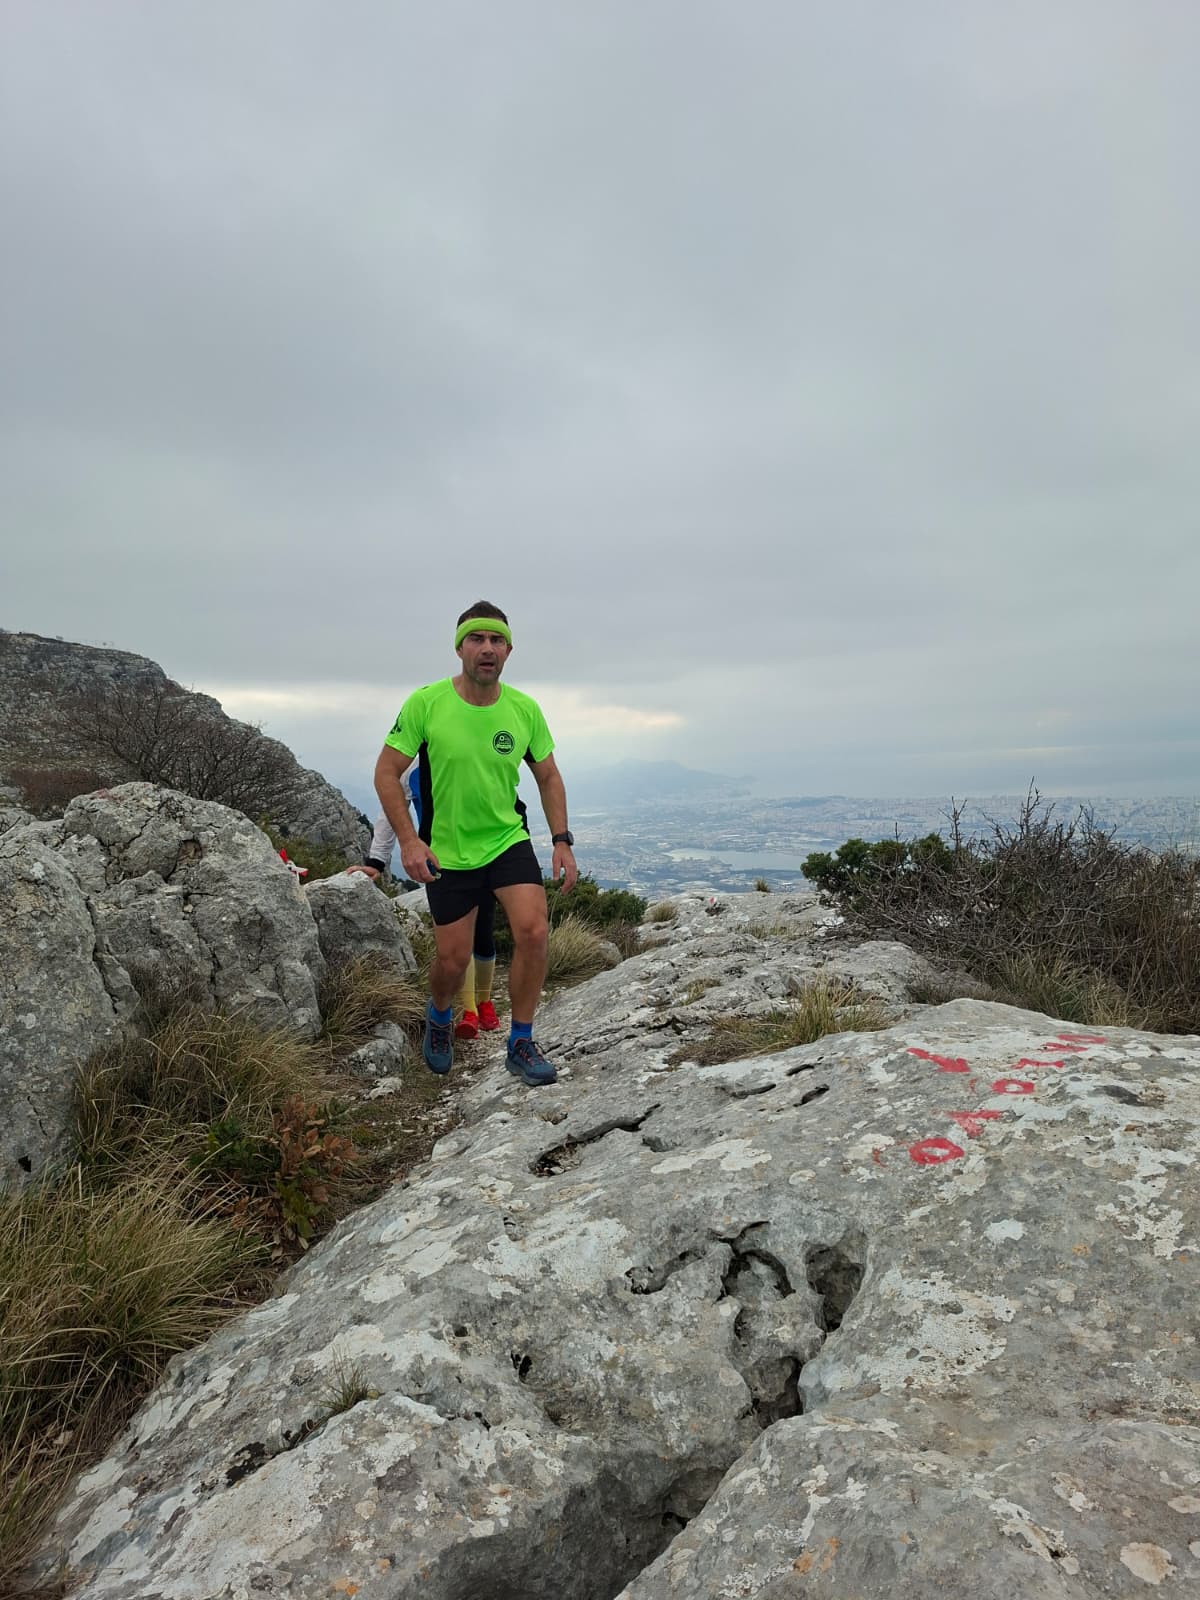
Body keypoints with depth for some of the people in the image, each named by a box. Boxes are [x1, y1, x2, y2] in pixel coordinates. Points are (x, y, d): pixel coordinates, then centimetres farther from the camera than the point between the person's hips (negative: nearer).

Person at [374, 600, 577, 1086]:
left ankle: (520, 1046, 5)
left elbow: (548, 777, 5)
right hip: (446, 851, -2)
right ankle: (438, 1020, 42)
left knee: (534, 933, -16)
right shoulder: (426, 703, -15)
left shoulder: (525, 710, -7)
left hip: (509, 840, 2)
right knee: (453, 960, 5)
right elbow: (386, 773, -9)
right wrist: (409, 840, -18)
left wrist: (562, 841, -3)